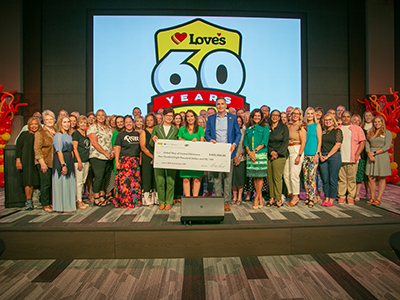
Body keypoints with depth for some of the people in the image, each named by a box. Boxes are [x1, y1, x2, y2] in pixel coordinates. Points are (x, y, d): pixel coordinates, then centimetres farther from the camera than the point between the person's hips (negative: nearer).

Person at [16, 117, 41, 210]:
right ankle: (28, 201, 5)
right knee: (28, 181, -5)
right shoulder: (24, 134, 5)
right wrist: (18, 160, -5)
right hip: (27, 161, -2)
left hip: (37, 161, 2)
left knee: (35, 180, 1)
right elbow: (18, 147, 3)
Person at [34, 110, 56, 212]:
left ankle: (52, 203, 18)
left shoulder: (56, 132, 14)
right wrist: (42, 163, -15)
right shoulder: (40, 132, -3)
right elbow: (37, 148, -8)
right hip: (45, 162, -5)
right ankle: (45, 205, 10)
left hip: (54, 161, 5)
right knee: (46, 183, -2)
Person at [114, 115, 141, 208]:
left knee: (136, 181, 2)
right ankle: (124, 202, -1)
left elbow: (140, 148, 18)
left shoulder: (137, 134, 15)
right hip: (124, 161, -3)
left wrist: (140, 159, 8)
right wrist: (117, 161, -9)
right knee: (124, 181, -8)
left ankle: (135, 201, 11)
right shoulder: (121, 135, 5)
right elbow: (117, 148, 0)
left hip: (136, 161, 3)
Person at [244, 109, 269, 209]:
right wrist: (249, 152, -6)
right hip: (250, 155, 4)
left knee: (259, 177, -4)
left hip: (261, 154, -3)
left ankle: (256, 199, 3)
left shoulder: (265, 127, 6)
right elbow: (246, 142, 11)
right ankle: (260, 198, 13)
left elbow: (264, 142, -3)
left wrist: (254, 151, -12)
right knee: (254, 177, 4)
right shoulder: (248, 128, 17)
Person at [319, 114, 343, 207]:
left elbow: (337, 145, -7)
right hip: (323, 157, 4)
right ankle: (326, 198, 14)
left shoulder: (337, 131, 2)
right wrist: (320, 155, -3)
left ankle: (331, 199, 6)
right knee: (325, 179, 6)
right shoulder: (322, 132, 15)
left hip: (334, 156, -4)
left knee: (332, 179, -1)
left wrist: (328, 156, -11)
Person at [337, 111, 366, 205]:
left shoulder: (357, 129, 9)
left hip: (352, 159, -1)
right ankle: (341, 197, 9)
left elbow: (362, 142, 4)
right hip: (340, 159, 1)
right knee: (341, 179, 2)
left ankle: (351, 197, 9)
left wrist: (357, 155, -6)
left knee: (352, 179, 1)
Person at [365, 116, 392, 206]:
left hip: (382, 156, -4)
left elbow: (387, 146, -6)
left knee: (381, 179, 0)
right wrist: (369, 154, -9)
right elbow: (367, 144, 7)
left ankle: (378, 199, 4)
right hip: (371, 157, 4)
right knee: (371, 178, 2)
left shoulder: (387, 133, 3)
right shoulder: (370, 133, 14)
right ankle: (372, 198, 11)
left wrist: (375, 153, -13)